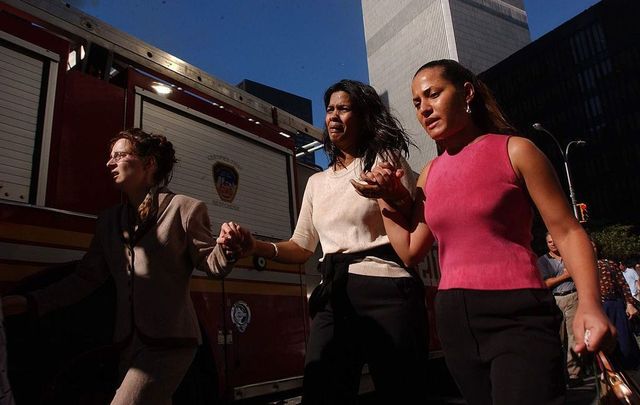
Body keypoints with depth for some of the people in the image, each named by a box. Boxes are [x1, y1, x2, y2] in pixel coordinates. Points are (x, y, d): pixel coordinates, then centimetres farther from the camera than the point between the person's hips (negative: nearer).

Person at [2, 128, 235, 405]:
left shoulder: (184, 209, -5)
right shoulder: (109, 221, 12)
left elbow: (213, 264, -6)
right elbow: (86, 277, 16)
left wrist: (227, 247, -28)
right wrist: (33, 302, 6)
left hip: (168, 342, -6)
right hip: (130, 344, 7)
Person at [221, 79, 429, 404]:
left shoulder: (385, 160, 6)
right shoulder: (317, 182, 20)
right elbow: (301, 248, 17)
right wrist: (256, 246, 0)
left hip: (387, 291, -4)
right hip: (334, 297, 5)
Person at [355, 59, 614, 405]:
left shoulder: (514, 150, -3)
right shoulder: (429, 174, 10)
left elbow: (566, 230, -6)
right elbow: (410, 252, 10)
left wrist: (589, 303, -19)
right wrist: (386, 199, 3)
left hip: (516, 314, -5)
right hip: (454, 319, 5)